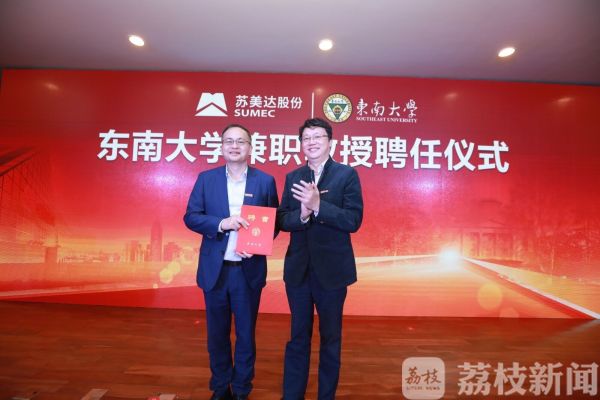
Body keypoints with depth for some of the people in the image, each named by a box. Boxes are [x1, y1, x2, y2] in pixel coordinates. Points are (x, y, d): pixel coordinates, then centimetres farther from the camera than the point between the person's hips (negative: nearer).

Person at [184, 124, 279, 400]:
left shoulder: (265, 181, 0)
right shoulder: (206, 179, 2)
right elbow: (191, 217, -3)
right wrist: (222, 223, -19)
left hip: (249, 270, -1)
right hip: (215, 270, 1)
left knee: (246, 334, 14)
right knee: (217, 334, 17)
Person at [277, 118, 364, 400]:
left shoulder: (347, 175, -6)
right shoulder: (293, 177, 6)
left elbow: (353, 221, -15)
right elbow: (281, 220, 0)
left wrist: (318, 205, -26)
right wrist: (302, 214, -20)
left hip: (331, 269, -3)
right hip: (298, 269, 3)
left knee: (330, 338, 15)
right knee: (298, 337, 17)